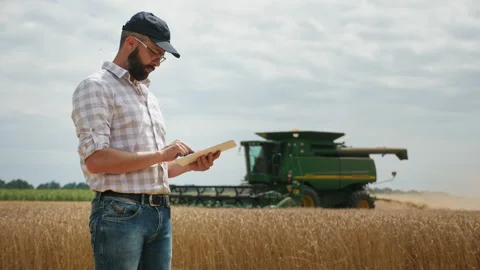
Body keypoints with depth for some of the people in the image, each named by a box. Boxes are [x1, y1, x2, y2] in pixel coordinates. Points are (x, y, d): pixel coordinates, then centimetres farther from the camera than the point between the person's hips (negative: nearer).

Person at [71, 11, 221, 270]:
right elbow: (96, 160, -17)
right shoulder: (96, 87, -5)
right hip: (119, 213, -8)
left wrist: (190, 164, 6)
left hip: (161, 213, 8)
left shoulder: (148, 94, 21)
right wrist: (161, 153, -14)